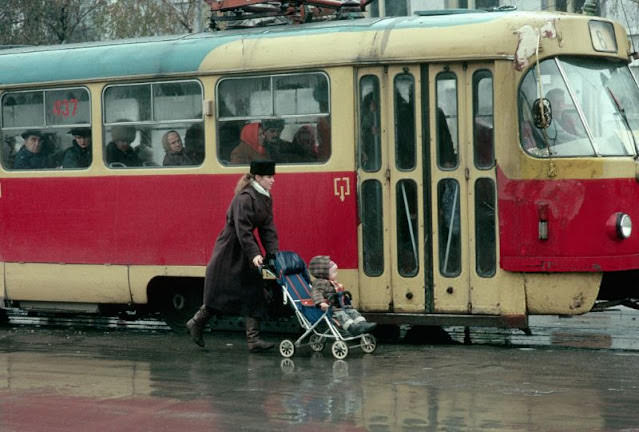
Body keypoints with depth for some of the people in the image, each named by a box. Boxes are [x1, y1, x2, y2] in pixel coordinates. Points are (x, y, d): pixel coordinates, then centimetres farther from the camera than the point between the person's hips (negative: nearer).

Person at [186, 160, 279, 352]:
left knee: (253, 292, 2)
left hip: (245, 250, 9)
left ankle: (253, 338, 2)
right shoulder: (244, 198, -21)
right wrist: (254, 254, -31)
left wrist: (273, 253, -4)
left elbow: (268, 228, 6)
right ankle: (196, 323, 18)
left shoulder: (265, 199, 7)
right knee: (220, 293, 0)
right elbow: (242, 229, -26)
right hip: (230, 250, -9)